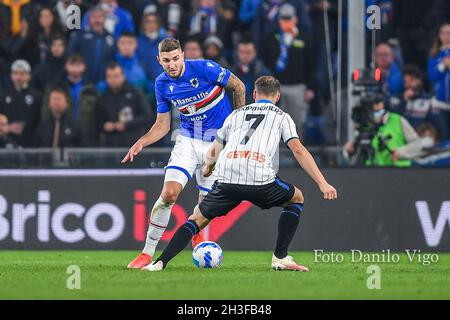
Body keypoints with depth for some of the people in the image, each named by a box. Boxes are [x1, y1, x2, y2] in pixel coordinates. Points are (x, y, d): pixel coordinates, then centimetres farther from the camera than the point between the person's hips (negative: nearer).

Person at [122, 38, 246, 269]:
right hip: (187, 140, 2)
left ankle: (197, 233, 36)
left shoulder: (204, 68, -17)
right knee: (169, 193, -16)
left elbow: (238, 87, -2)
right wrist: (141, 143, -11)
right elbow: (162, 125, 6)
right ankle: (147, 253, -7)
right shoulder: (162, 84, -3)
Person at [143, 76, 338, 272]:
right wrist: (322, 183, 3)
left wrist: (208, 166, 60)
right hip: (260, 180, -2)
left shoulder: (236, 114, 30)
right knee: (296, 199, 25)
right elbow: (298, 150, 7)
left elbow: (214, 150, 37)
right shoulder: (281, 116, 21)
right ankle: (280, 258, 15)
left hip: (226, 180, 2)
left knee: (198, 218, 18)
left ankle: (160, 262, 0)